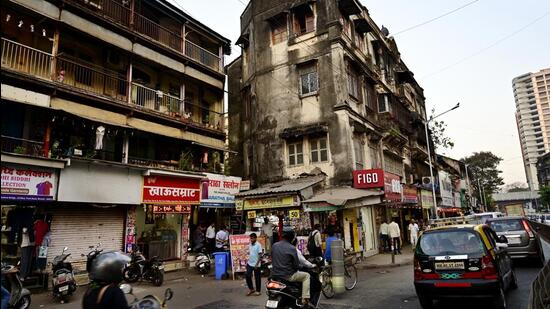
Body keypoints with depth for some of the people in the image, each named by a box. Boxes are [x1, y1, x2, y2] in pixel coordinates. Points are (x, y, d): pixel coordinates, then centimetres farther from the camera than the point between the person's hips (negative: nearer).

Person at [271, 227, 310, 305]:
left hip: (274, 275, 6)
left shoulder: (274, 245, 2)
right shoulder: (292, 248, -15)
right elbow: (296, 265, -11)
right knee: (306, 275, 12)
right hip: (287, 276, -6)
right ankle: (305, 298, 1)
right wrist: (298, 266, 11)